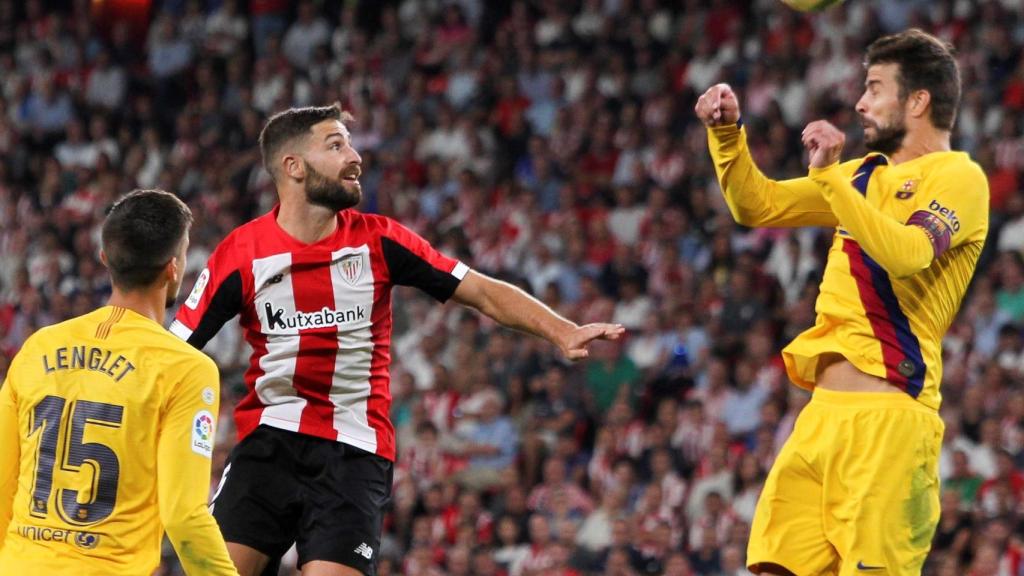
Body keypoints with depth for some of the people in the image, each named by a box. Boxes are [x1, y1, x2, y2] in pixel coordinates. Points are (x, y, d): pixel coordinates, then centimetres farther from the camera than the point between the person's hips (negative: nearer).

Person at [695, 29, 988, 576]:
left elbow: (905, 253, -21)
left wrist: (829, 176, -22)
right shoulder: (865, 174, 21)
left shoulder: (958, 177, -4)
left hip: (887, 413, -8)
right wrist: (727, 133, 11)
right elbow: (757, 204, 26)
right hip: (825, 408, 8)